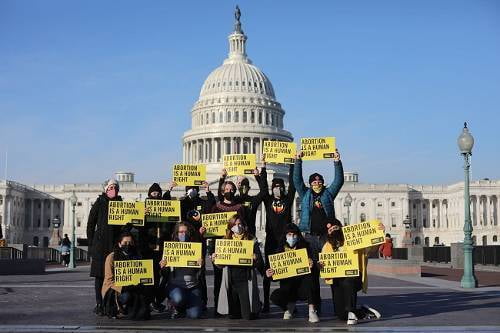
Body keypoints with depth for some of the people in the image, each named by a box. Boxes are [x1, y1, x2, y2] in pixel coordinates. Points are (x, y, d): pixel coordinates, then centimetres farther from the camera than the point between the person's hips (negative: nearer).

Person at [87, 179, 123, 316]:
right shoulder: (99, 204, 4)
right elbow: (91, 224, 4)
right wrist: (91, 244, -1)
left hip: (116, 243, 2)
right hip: (100, 244, -2)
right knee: (99, 275, -1)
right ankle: (99, 304, 2)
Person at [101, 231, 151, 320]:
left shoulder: (137, 257, 7)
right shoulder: (112, 257, -6)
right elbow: (109, 280, -10)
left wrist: (138, 285, -15)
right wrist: (122, 288, -27)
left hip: (132, 288, 4)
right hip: (114, 290, -4)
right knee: (126, 296, -34)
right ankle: (119, 310, -3)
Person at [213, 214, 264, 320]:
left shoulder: (252, 241, 1)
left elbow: (260, 265, 0)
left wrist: (255, 259, -21)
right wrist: (215, 259, -9)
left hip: (246, 281, -3)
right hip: (231, 281, 3)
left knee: (248, 316, -3)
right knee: (233, 315, 6)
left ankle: (256, 306, 29)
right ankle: (238, 306, 39)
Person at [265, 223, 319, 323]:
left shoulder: (304, 247, 2)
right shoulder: (281, 249, 4)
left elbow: (310, 262, -7)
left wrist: (311, 265, -31)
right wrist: (270, 274, -19)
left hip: (302, 286, -1)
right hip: (287, 286, 1)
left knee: (308, 276, -34)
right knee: (274, 297, -28)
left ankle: (311, 311, -30)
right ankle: (289, 305, 10)